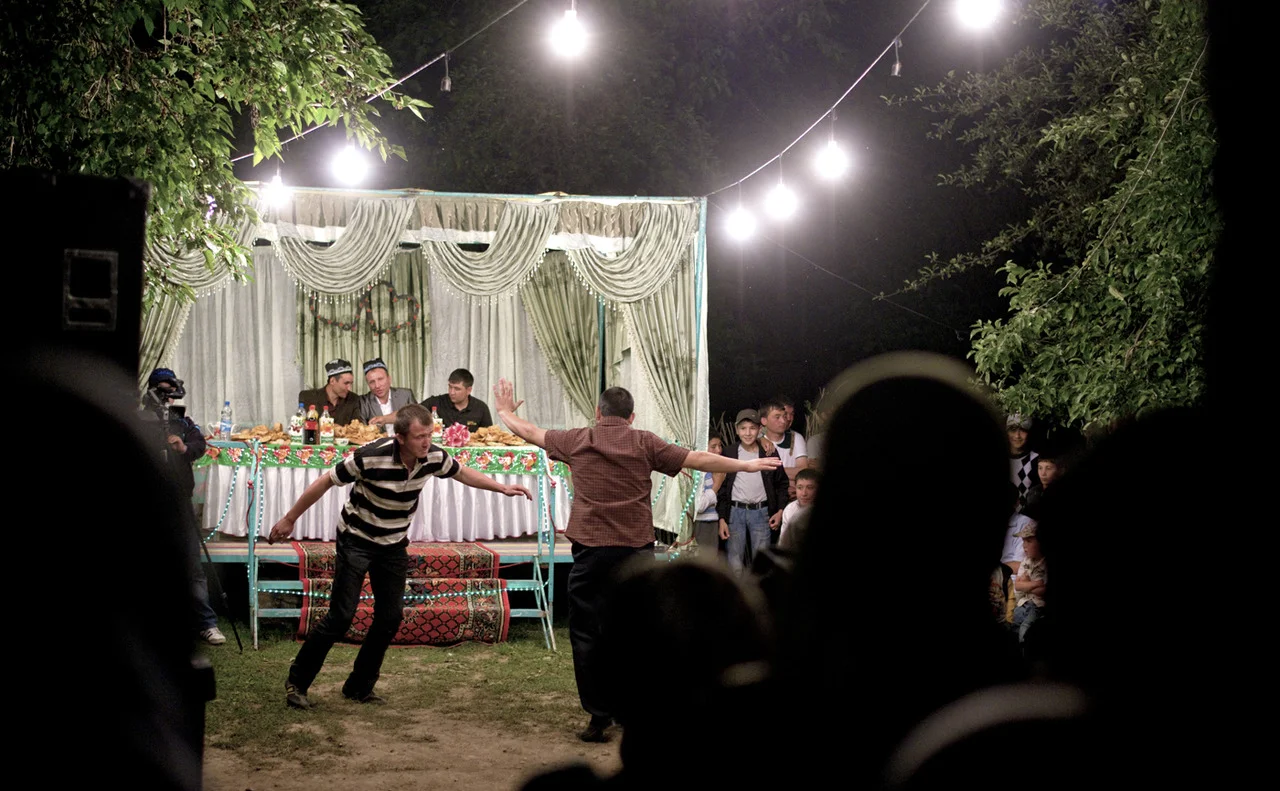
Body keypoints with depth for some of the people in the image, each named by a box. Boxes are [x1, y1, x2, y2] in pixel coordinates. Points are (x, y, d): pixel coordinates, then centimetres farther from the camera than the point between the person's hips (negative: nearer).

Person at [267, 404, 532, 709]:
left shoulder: (432, 457, -14)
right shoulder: (371, 457, -29)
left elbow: (463, 473, 10)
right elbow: (324, 483, -17)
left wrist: (503, 488, 6)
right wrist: (289, 520, -11)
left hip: (393, 545, 5)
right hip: (357, 541, -5)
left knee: (390, 618, 2)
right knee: (340, 617, -9)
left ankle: (360, 686, 17)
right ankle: (297, 682, 5)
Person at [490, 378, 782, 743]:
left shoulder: (577, 440, 5)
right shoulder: (645, 443, 3)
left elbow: (530, 432, 19)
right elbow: (698, 459, 5)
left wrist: (506, 412, 39)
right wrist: (747, 465, 15)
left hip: (590, 551, -1)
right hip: (636, 549, 1)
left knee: (587, 634, 6)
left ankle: (599, 718, 5)